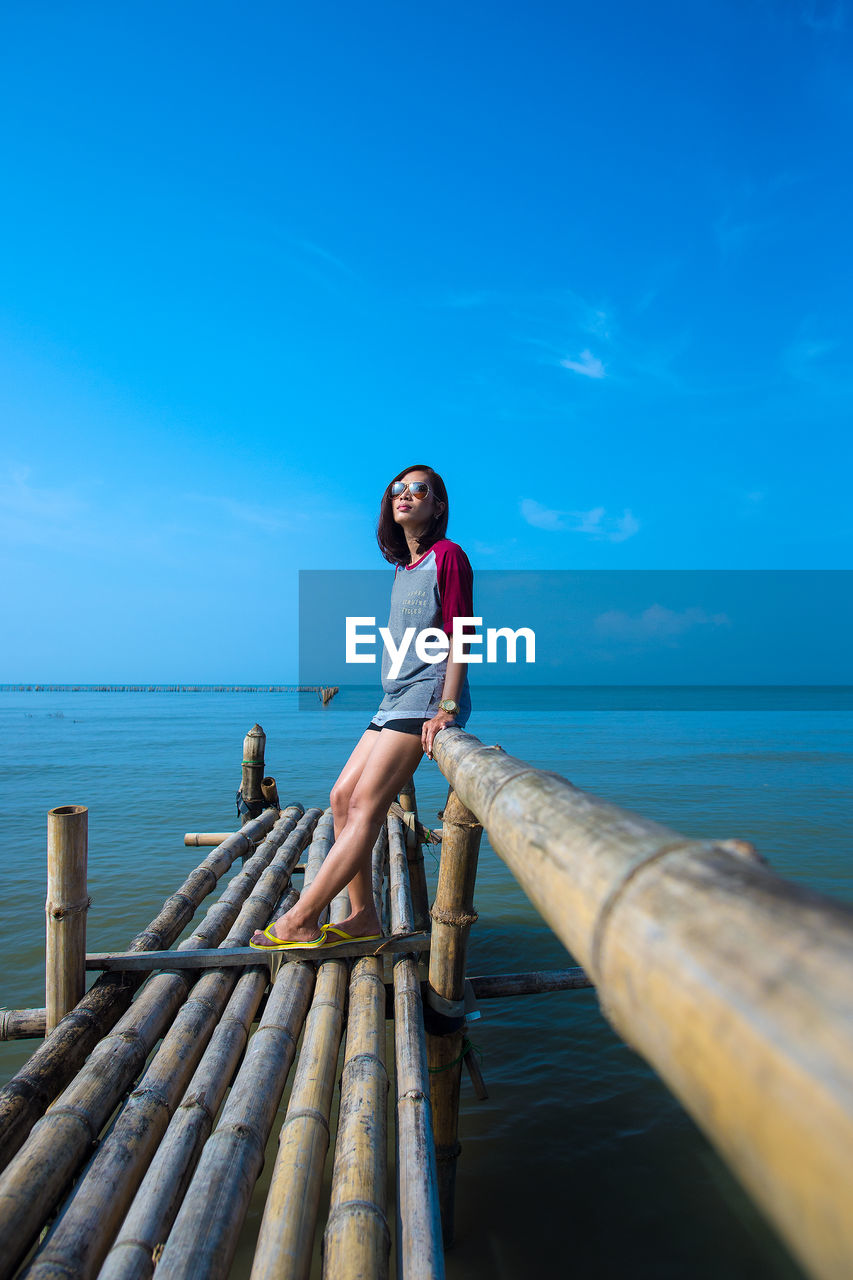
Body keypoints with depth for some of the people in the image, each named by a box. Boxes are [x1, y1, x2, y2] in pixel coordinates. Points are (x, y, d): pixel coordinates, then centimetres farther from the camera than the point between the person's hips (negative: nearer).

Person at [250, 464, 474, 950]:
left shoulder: (448, 555, -5)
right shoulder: (404, 567, 20)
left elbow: (459, 638, -11)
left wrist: (446, 709, -19)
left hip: (426, 698, -9)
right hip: (396, 700, 9)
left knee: (366, 805, -12)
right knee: (343, 797, 3)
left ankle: (301, 921, -8)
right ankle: (364, 917, 9)